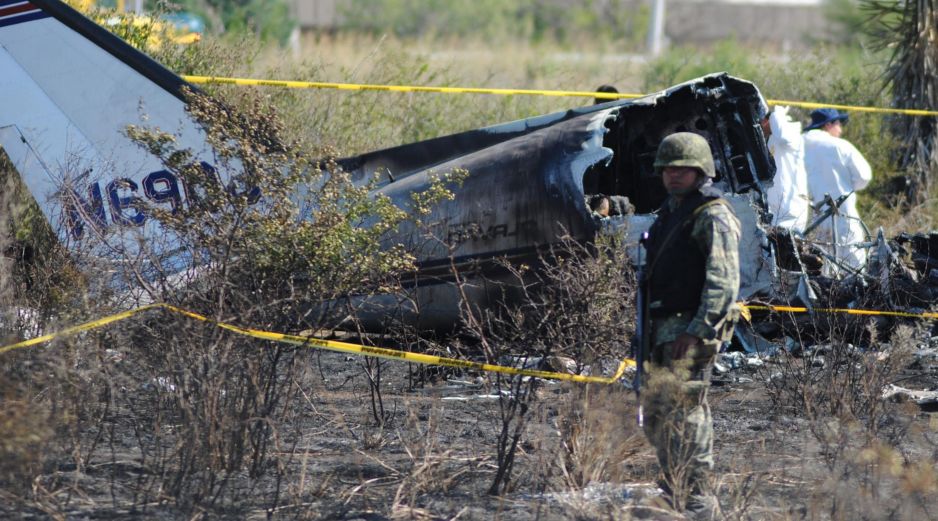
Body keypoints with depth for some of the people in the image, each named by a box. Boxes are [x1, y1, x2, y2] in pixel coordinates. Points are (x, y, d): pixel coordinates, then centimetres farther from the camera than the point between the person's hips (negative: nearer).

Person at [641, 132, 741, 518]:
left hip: (692, 329, -10)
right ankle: (673, 490, 21)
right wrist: (646, 329, 23)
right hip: (665, 327, 10)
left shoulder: (714, 217, -10)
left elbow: (723, 282, -19)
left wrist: (698, 329, -26)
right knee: (654, 411, 12)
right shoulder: (669, 212, 21)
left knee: (683, 408, -14)